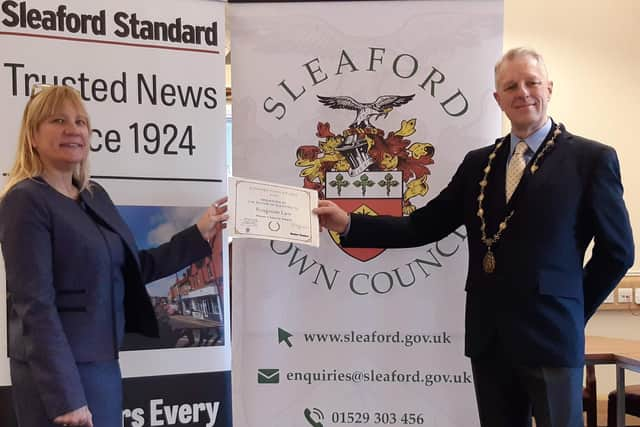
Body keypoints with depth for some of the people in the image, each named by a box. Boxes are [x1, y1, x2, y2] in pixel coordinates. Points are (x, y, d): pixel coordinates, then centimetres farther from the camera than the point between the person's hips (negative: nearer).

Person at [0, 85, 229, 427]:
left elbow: (135, 267, 17)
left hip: (104, 364, 8)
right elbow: (35, 305, -19)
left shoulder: (95, 195, 11)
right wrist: (65, 397, -23)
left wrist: (200, 235, 13)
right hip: (59, 371, -8)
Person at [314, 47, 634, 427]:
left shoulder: (591, 158, -2)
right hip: (488, 338, 4)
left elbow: (617, 252, 1)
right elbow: (423, 227, 5)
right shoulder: (478, 163, 11)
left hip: (550, 336, -4)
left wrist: (573, 313, 2)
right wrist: (348, 224, -3)